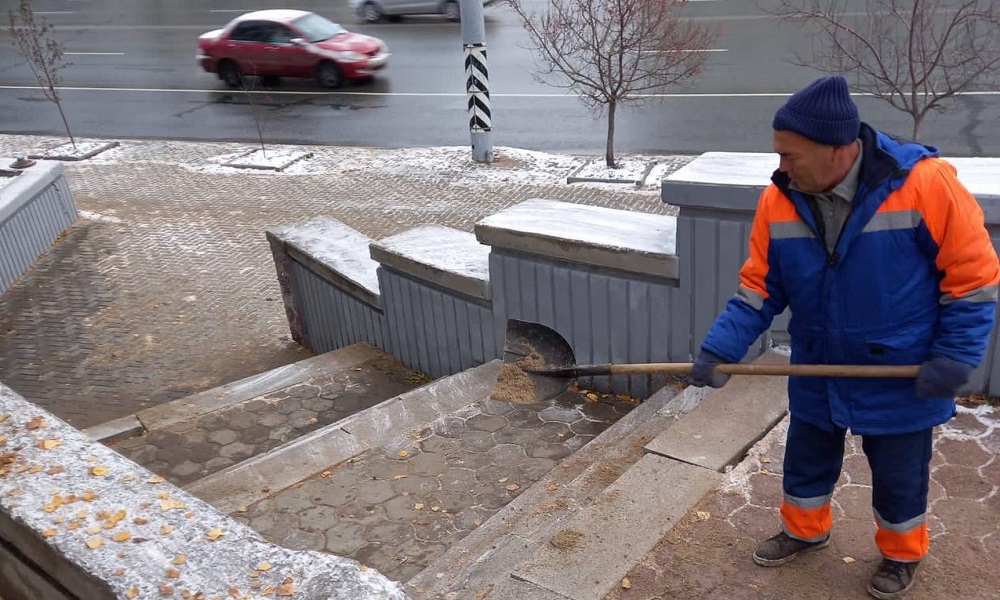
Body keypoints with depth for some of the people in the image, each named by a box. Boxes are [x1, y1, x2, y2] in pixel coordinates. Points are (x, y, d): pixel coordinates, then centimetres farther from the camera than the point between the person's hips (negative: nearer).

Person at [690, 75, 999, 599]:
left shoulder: (925, 184, -24)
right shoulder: (779, 199, -13)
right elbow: (761, 287, -5)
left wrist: (955, 357, -17)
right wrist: (720, 349, -15)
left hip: (900, 378, -3)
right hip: (816, 373, 4)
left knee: (898, 474, 16)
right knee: (806, 459, 21)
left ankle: (902, 553, 44)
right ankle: (805, 530, 48)